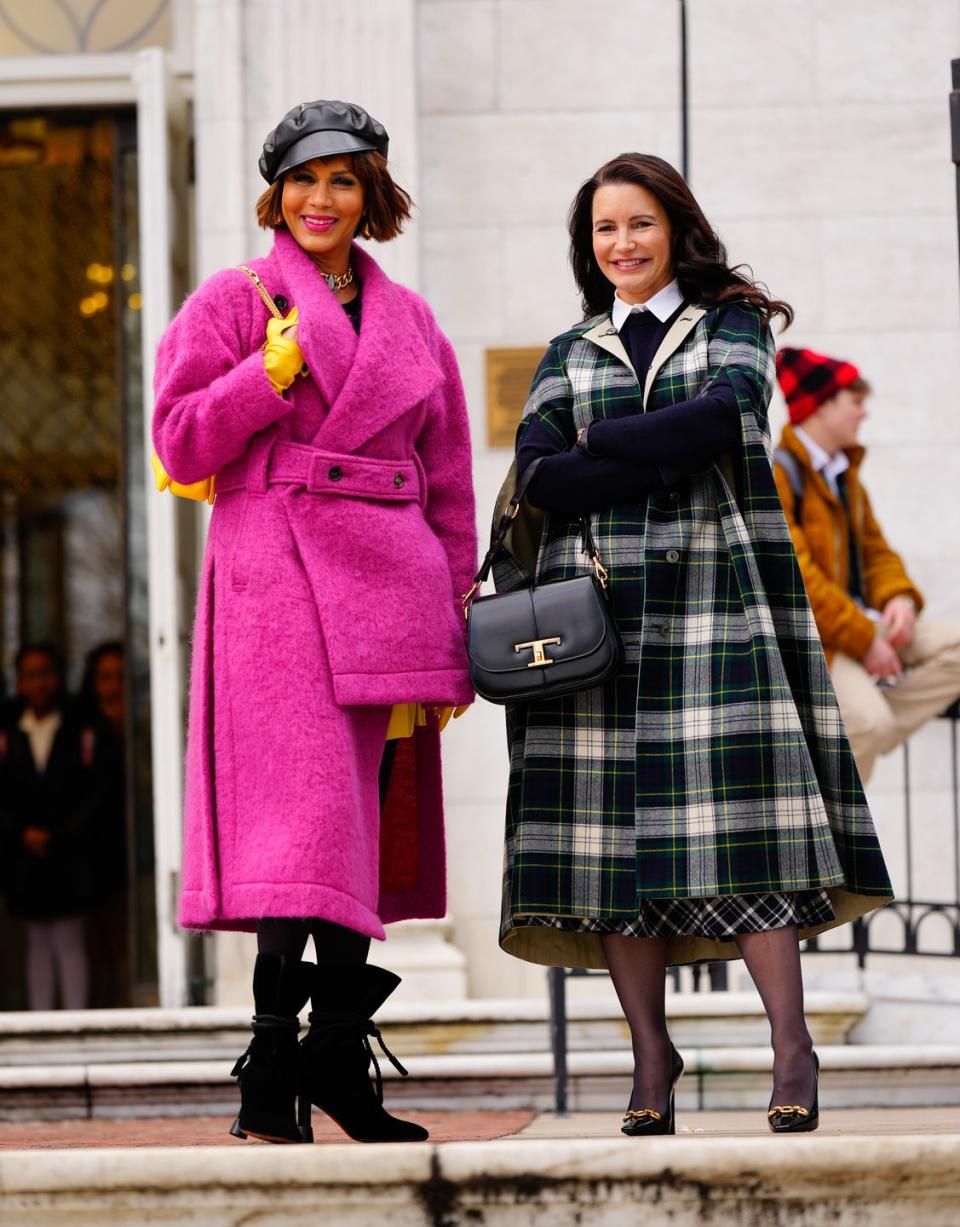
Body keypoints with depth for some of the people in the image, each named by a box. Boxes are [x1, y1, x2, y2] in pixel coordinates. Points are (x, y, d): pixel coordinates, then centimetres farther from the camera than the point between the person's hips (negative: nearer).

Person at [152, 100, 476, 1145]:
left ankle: (337, 1061, 11)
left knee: (366, 819, 4)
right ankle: (272, 1086, -17)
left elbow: (448, 488, 18)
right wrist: (272, 373, -11)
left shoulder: (409, 322, 18)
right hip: (276, 576, -5)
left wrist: (452, 630, 12)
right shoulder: (233, 303, 6)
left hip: (387, 580, 5)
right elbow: (180, 442, -1)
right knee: (304, 813, -15)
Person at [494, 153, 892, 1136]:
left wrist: (594, 458, -6)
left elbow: (723, 414, -8)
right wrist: (667, 457, -10)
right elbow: (537, 475, 1)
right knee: (611, 821, -5)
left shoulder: (733, 325, 13)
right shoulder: (570, 356, 19)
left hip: (716, 593, -2)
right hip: (597, 601, 2)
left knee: (740, 814, -13)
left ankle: (790, 1045, -15)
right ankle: (650, 1054, 0)